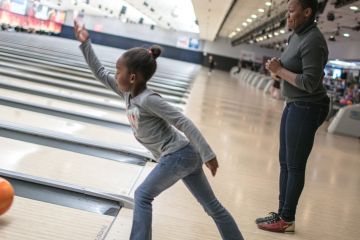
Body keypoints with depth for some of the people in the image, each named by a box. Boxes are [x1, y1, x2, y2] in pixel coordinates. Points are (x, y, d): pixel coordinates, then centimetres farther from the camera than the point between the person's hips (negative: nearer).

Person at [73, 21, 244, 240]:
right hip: (185, 155, 9)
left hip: (178, 156, -9)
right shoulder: (128, 92, 6)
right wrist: (85, 43, 13)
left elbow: (184, 123, -22)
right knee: (211, 204, 13)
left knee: (143, 196, -1)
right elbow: (100, 73, 17)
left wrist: (207, 155, -23)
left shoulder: (148, 99, -19)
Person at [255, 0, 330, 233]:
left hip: (307, 109, -10)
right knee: (285, 162, 15)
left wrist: (280, 71, -17)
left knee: (295, 166, 0)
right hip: (294, 105, 10)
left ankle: (287, 220, 12)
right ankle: (282, 213, 26)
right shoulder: (298, 36, 10)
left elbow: (310, 83, -25)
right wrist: (279, 67, -1)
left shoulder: (313, 41, -20)